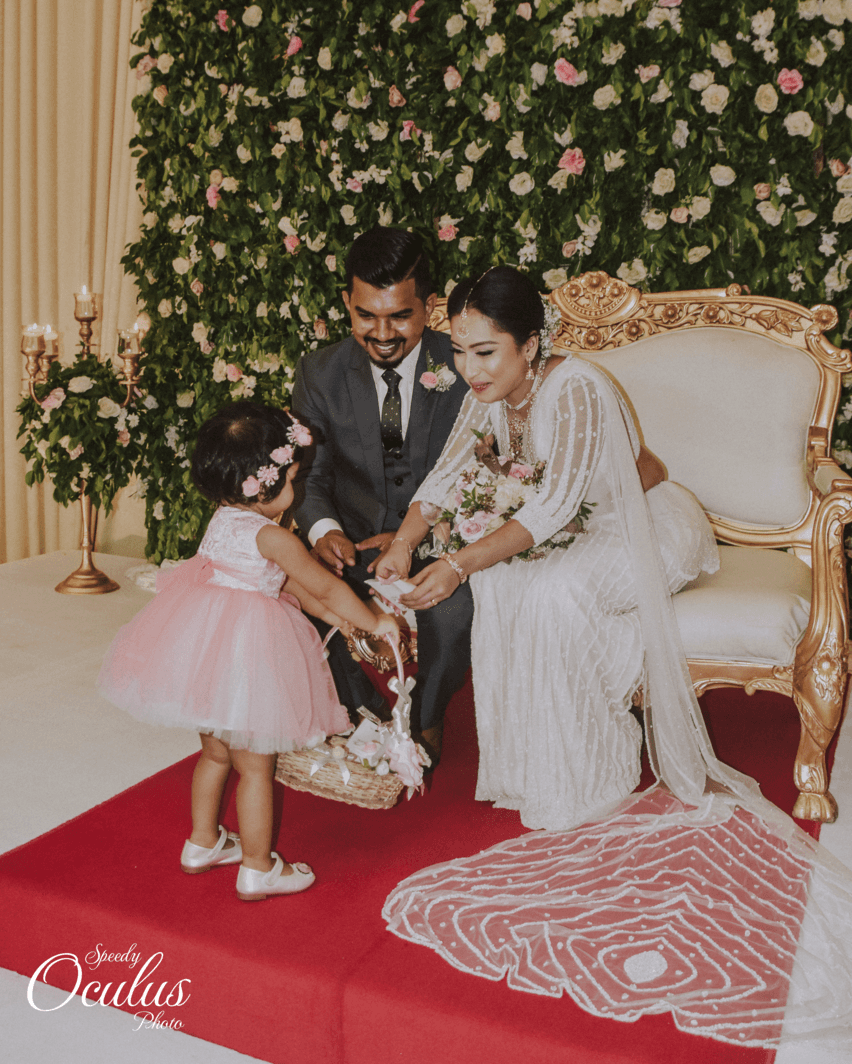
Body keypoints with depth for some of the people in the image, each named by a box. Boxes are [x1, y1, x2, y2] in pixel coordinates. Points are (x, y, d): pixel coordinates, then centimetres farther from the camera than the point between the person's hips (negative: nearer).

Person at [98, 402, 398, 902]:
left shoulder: (224, 518, 7)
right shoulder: (273, 537, -20)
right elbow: (327, 587, -11)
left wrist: (331, 614, 17)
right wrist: (374, 622, 3)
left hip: (204, 650, 9)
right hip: (245, 656, -9)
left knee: (216, 752, 25)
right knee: (256, 767, 6)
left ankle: (203, 842, 41)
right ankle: (258, 869, 19)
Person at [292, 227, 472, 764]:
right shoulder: (320, 373, -2)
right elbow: (309, 471, 1)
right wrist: (323, 527, -23)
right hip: (354, 544, 3)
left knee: (453, 611, -32)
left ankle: (427, 721, 3)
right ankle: (368, 717, 3)